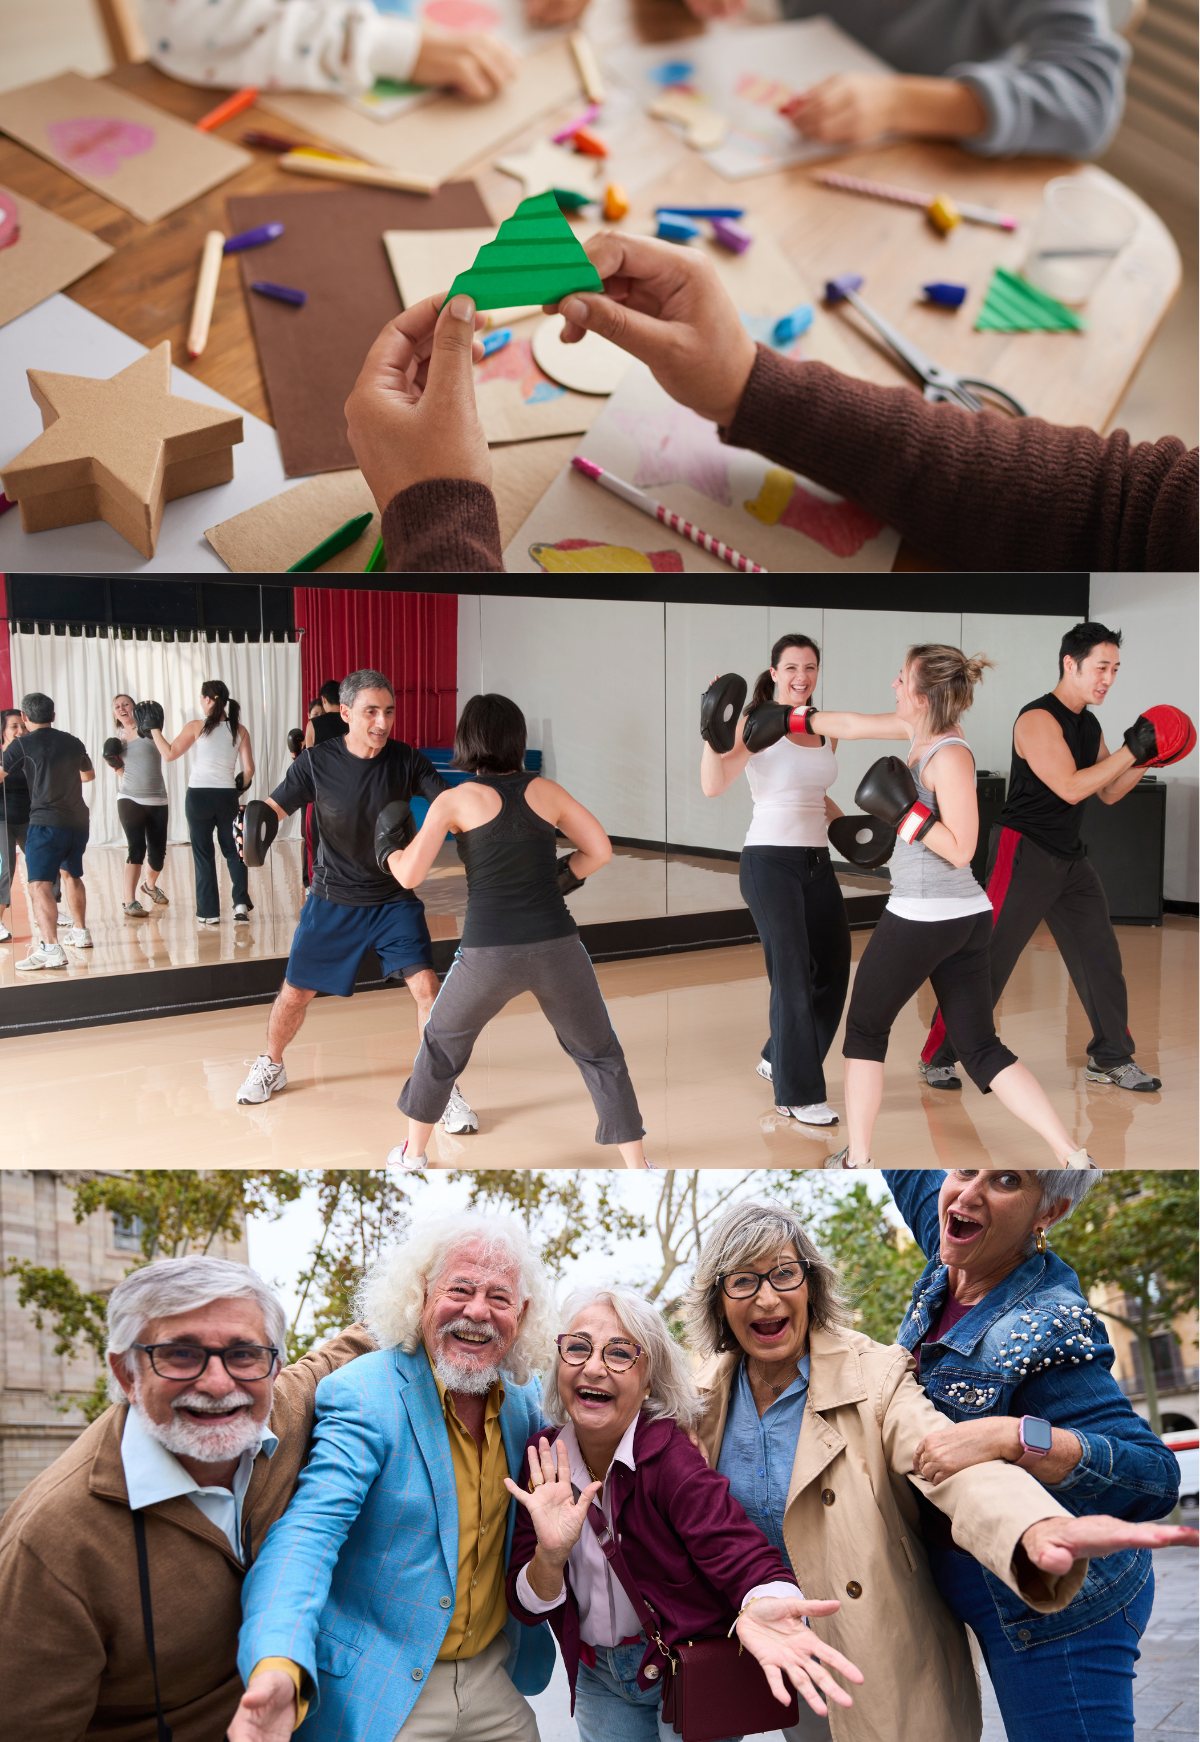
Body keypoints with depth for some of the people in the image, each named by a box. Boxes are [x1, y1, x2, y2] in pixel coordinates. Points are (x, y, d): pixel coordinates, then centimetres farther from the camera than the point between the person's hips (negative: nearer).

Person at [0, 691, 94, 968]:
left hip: (46, 822, -6)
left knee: (39, 885, -14)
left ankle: (51, 948, -30)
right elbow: (88, 775, 31)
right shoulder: (73, 742, 13)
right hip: (79, 821, 6)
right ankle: (80, 932, 39)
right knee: (72, 875, 28)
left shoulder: (23, 744, -3)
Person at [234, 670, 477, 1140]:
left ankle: (443, 1089, 1)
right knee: (296, 993, 8)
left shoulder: (406, 760, -11)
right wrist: (256, 819, -33)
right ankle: (271, 1066, 38)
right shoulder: (316, 762, -11)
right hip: (333, 901, 0)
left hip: (395, 898, 0)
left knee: (425, 985, -15)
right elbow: (274, 806, -9)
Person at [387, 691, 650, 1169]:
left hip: (489, 955, -1)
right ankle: (638, 1170, 16)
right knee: (600, 1055, 19)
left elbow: (409, 875, -4)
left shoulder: (454, 799, 0)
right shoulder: (546, 789, 7)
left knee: (441, 1044, 26)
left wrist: (388, 848, 16)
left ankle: (412, 1155, 38)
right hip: (555, 948, 1)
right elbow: (600, 850, 9)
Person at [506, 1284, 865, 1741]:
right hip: (597, 1679, 4)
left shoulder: (670, 1455, -23)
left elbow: (743, 1556, -34)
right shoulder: (540, 1461, -11)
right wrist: (550, 1554, -33)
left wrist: (759, 1605, -58)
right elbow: (527, 1606, -10)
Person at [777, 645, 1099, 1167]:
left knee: (864, 1032, 11)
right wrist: (791, 717, 28)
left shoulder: (950, 755, -16)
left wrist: (904, 811, -19)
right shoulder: (921, 729, 9)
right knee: (983, 1050, 9)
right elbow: (855, 725, 22)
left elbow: (960, 849, -19)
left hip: (920, 918, -9)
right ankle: (1073, 1158, 0)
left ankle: (856, 1161, 19)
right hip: (968, 916, 9)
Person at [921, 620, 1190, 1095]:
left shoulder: (1089, 725, 12)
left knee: (1100, 956, 8)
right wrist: (1130, 750, -20)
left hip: (1070, 857, 9)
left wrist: (1144, 759, 1)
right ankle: (938, 1056, 5)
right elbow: (1070, 788, -24)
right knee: (987, 962, -6)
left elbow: (1108, 793, 17)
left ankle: (1111, 1058, 21)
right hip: (1022, 853, -9)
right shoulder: (1039, 719, -16)